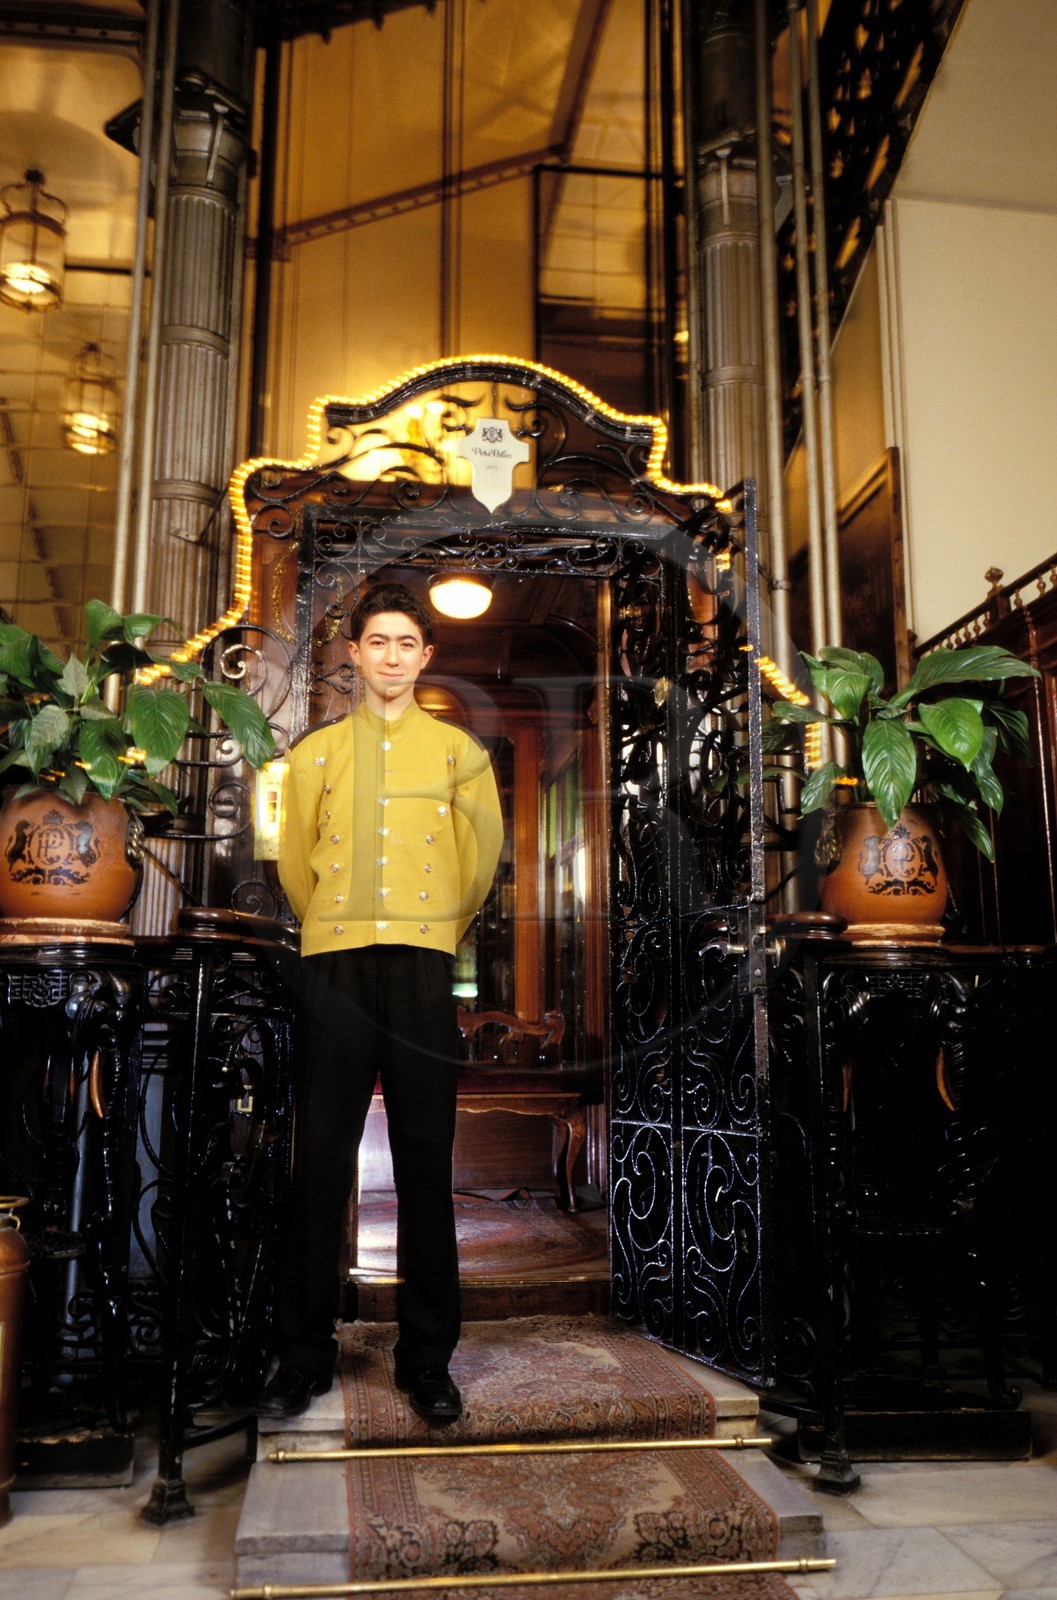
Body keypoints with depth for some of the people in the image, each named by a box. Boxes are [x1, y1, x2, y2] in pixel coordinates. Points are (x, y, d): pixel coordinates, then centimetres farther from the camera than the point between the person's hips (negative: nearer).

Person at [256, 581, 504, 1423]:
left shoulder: (457, 749, 9)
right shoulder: (315, 753, 11)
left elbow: (484, 854, 15)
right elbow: (296, 862, 14)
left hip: (423, 971, 0)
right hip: (335, 968, 1)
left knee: (425, 1162, 4)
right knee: (320, 1160, 3)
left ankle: (427, 1359, 15)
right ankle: (305, 1354, 16)